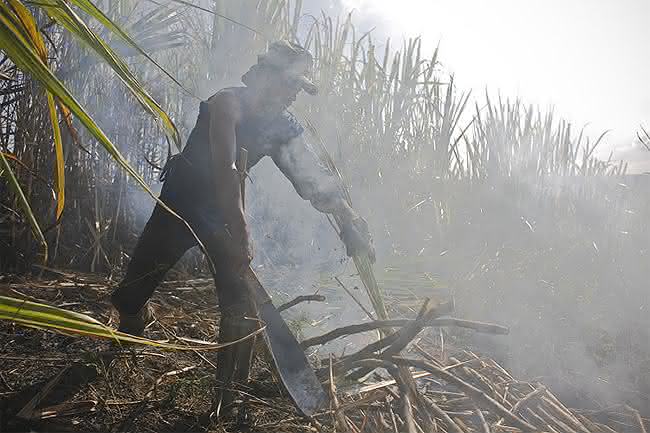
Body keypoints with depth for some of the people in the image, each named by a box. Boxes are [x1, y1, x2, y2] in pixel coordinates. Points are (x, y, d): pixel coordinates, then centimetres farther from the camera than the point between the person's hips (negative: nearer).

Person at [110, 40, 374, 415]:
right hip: (181, 202, -4)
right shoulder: (227, 104, -22)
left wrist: (348, 218, -25)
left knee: (242, 305, -10)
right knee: (133, 292, 3)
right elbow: (224, 168, -35)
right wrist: (241, 233, -43)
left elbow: (313, 175, -11)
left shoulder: (283, 128, -5)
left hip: (225, 210, 4)